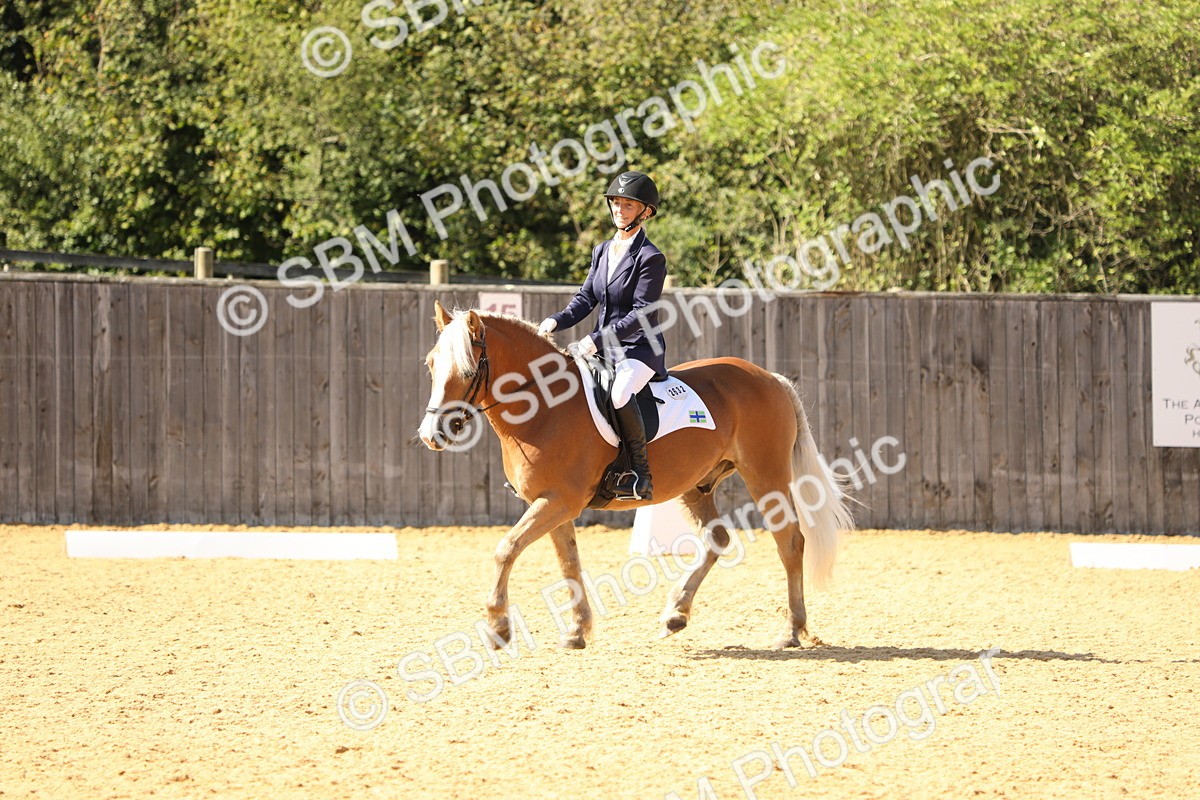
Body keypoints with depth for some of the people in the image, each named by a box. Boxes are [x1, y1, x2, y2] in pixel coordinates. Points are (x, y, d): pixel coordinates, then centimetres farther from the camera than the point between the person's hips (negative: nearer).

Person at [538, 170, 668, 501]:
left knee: (620, 393, -38)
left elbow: (642, 314, -18)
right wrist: (556, 321, -8)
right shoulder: (602, 251, 11)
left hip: (640, 350, -9)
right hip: (604, 349, 9)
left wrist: (596, 340, -25)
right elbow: (585, 298, 11)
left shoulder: (651, 258, -12)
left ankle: (640, 474, -27)